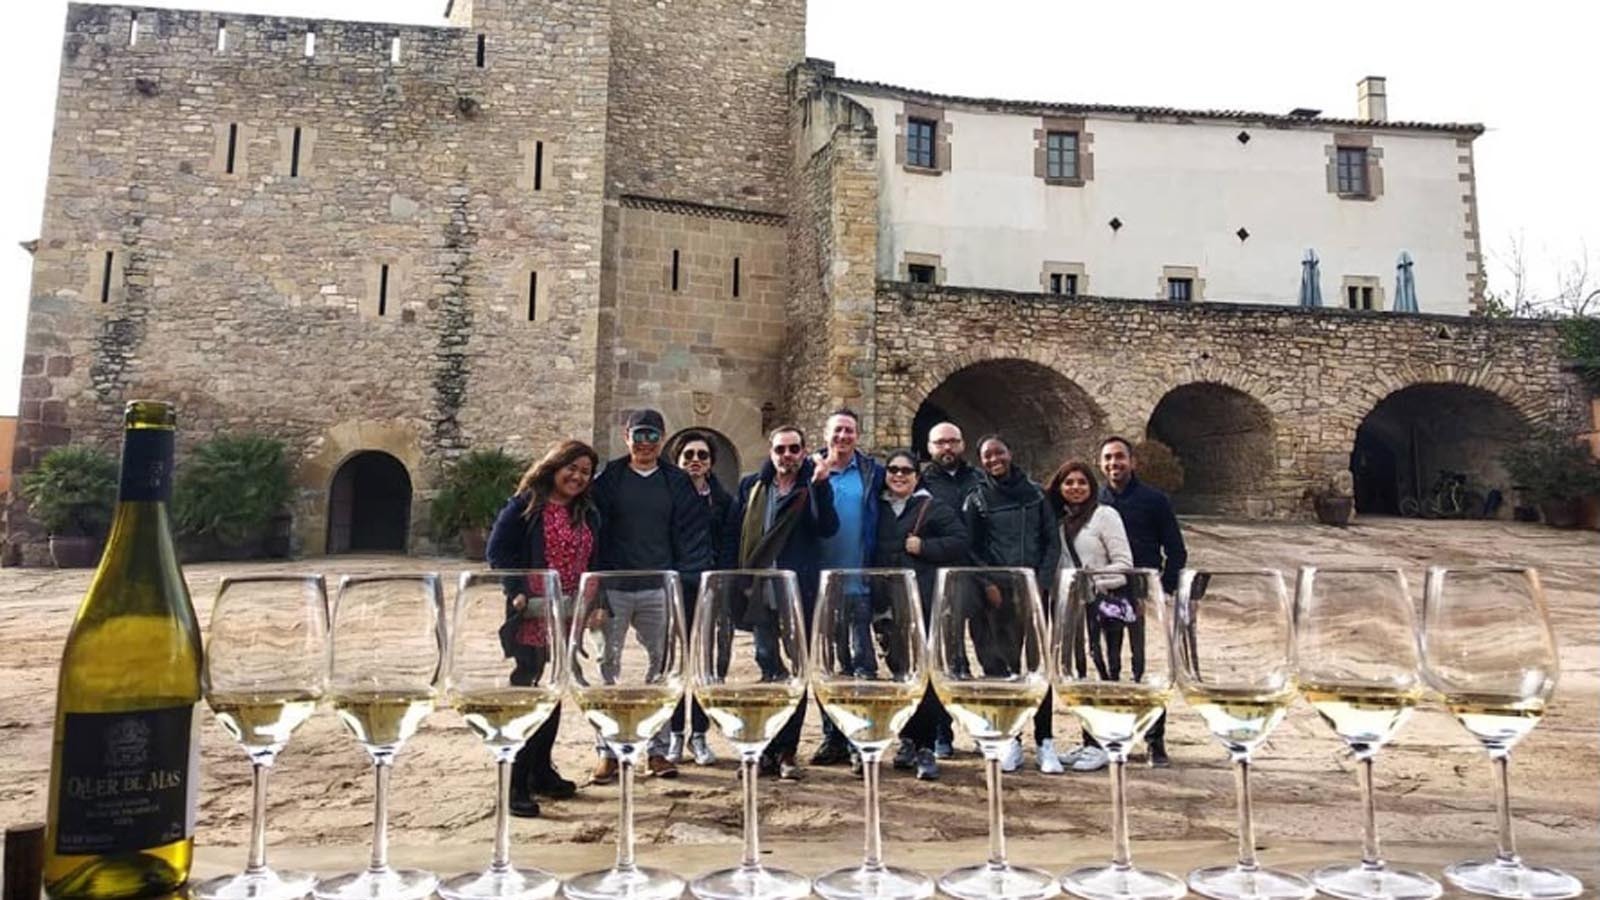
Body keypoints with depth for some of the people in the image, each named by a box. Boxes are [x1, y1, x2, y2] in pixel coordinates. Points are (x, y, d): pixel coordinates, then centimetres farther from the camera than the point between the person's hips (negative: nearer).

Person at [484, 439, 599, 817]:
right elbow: (498, 551, -9)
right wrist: (518, 592, -17)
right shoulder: (525, 505, -5)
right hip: (532, 616, -6)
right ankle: (516, 782, -1)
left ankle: (541, 769, 26)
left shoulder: (587, 514, 13)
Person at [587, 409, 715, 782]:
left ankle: (658, 750, 16)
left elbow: (692, 534, 5)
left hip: (659, 591, 1)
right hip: (613, 589, -1)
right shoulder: (608, 479, 3)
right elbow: (593, 531, 1)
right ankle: (607, 751, 13)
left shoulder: (677, 482, 7)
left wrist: (685, 582, -5)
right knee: (607, 670, 4)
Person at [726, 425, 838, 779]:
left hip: (800, 591, -2)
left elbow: (827, 528, -10)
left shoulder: (814, 487, 5)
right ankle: (766, 748, 14)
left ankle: (787, 751, 10)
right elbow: (732, 535, 12)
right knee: (766, 666, 6)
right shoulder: (751, 486, 12)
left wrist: (820, 485, -21)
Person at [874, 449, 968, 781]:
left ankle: (925, 747, -2)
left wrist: (923, 546, -10)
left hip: (926, 604, -4)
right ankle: (907, 739, 21)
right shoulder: (877, 508, 14)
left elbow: (960, 542, -2)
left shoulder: (932, 508, 3)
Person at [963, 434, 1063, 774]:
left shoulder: (1035, 493, 10)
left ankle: (1044, 741, 7)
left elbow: (1052, 542, 9)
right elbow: (970, 549, 3)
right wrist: (988, 584, -10)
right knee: (1000, 666, 0)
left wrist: (1042, 582, -2)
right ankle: (1010, 741, 9)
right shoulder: (976, 500, 5)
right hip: (996, 594, -1)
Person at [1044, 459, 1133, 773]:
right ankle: (1088, 741, 17)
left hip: (1102, 606, -6)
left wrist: (1093, 583, -16)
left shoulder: (1104, 515, -3)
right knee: (1079, 673, 8)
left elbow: (1124, 564, -7)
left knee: (1102, 672, -6)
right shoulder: (1058, 520, 14)